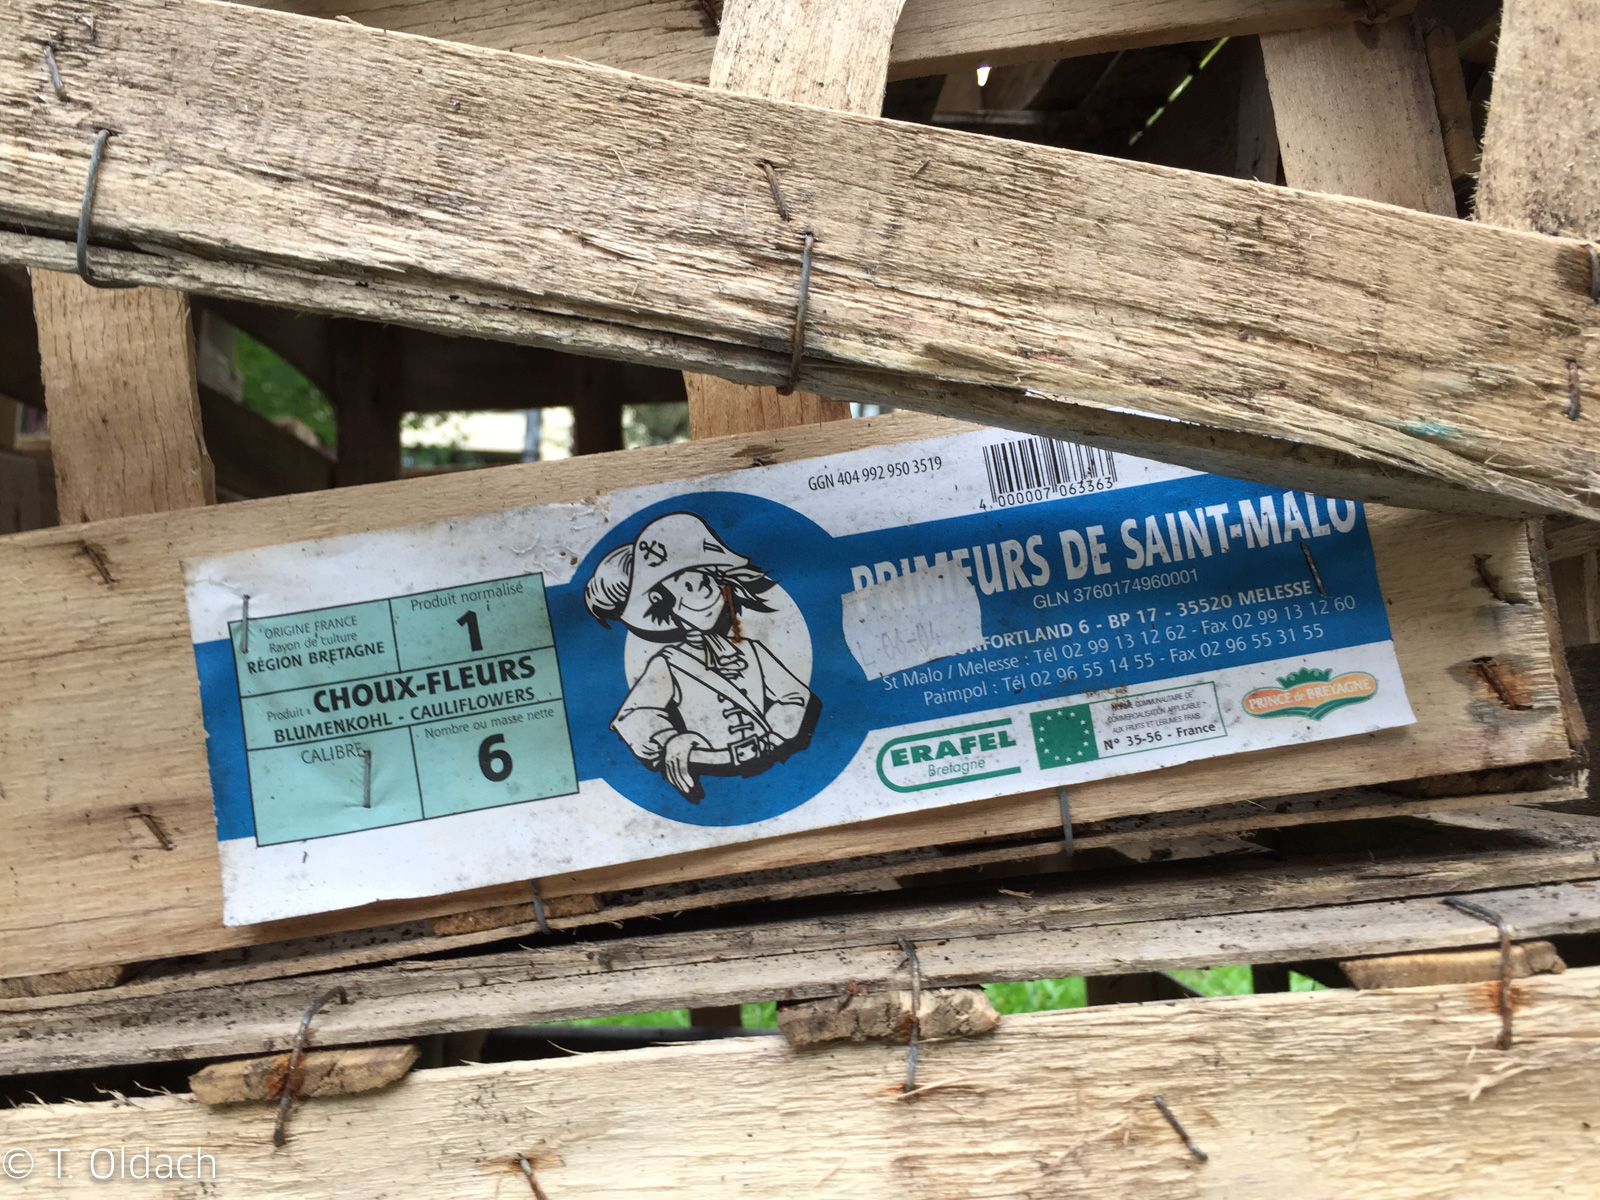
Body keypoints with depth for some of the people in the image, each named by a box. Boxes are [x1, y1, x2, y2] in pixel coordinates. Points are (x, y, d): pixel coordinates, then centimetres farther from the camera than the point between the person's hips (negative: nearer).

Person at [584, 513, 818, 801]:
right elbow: (632, 717, -8)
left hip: (775, 774, 2)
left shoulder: (751, 652, 18)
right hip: (716, 785, -2)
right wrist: (671, 741, -27)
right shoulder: (667, 666, 5)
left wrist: (769, 732, -7)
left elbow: (796, 698, 12)